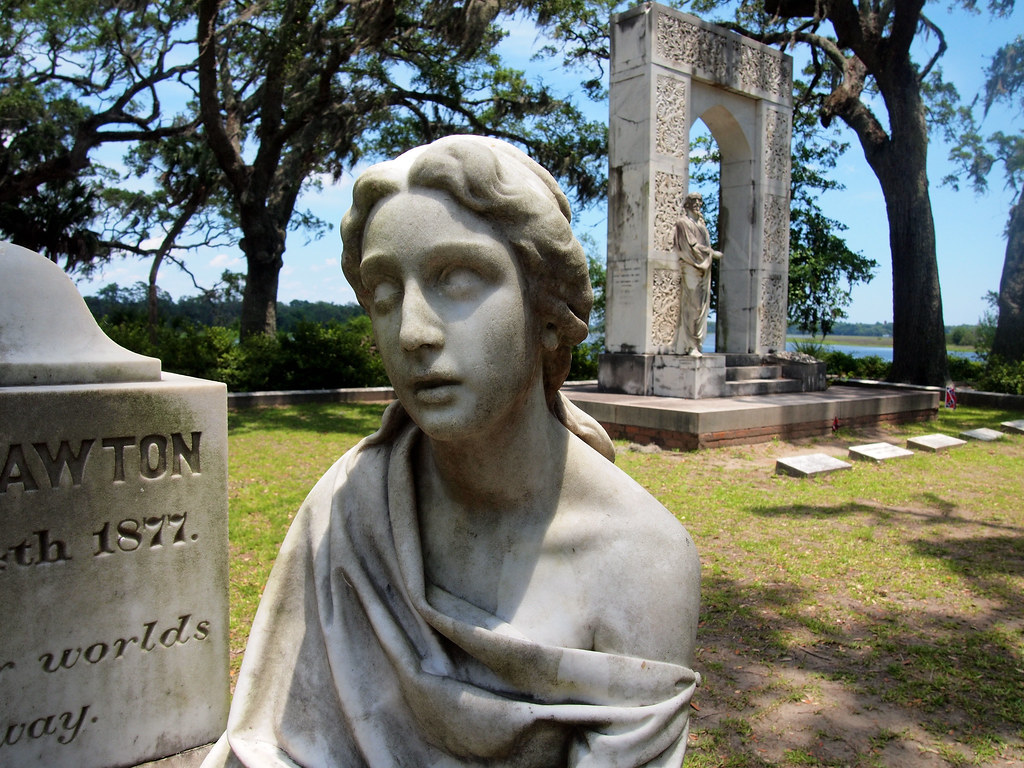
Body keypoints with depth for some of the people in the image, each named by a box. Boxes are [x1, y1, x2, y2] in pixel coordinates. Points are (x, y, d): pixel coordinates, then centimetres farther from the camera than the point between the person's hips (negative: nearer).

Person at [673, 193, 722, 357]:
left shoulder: (700, 223, 22)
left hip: (702, 269, 8)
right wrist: (712, 253, -7)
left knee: (701, 306, 4)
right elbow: (690, 245, -12)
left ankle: (694, 344, 5)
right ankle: (689, 345, -11)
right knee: (691, 306, -11)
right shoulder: (683, 223, -3)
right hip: (689, 268, -8)